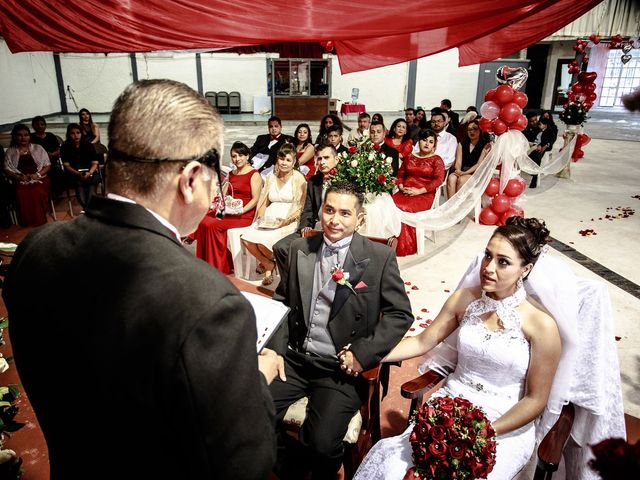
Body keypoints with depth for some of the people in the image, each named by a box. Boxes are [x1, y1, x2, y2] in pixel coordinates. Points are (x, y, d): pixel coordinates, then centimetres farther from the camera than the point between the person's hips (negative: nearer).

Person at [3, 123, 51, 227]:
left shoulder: (38, 148, 11)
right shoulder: (10, 151, 12)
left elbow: (47, 165, 9)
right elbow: (7, 170, 9)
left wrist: (37, 174, -9)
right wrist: (19, 177, -10)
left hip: (39, 179, 0)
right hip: (20, 181, 1)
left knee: (38, 192, -34)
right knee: (22, 194, -32)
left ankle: (40, 221, -17)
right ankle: (27, 223, -15)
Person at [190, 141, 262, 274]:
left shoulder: (254, 175, -2)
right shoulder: (231, 174, 20)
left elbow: (255, 199, -9)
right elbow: (223, 194, 18)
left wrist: (241, 211, -21)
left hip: (245, 215, -6)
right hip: (228, 211, 6)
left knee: (213, 225, -27)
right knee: (202, 221, -20)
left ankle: (219, 267, -14)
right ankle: (206, 262, -12)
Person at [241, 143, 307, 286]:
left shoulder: (298, 178, -1)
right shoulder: (271, 178, 16)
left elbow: (300, 206, -6)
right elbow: (265, 201, 18)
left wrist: (283, 221, -16)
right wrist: (261, 217, -1)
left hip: (288, 222, -5)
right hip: (268, 220, 5)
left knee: (263, 242, -28)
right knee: (247, 239, -19)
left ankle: (269, 262, 8)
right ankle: (268, 265, 4)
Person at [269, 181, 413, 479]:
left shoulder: (380, 257, -4)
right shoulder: (299, 249, 5)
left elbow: (400, 314, -2)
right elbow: (282, 302, 11)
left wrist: (363, 353, -11)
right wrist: (276, 349, -2)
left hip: (341, 366, -3)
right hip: (294, 359, 4)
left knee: (322, 444, -21)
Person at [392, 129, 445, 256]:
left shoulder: (436, 160, 8)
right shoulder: (410, 157, 20)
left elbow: (439, 179, -5)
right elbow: (400, 174, 20)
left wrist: (419, 191, -15)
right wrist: (401, 187, -2)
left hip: (424, 195, -4)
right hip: (405, 192, 4)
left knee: (404, 208, -33)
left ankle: (404, 246, -23)